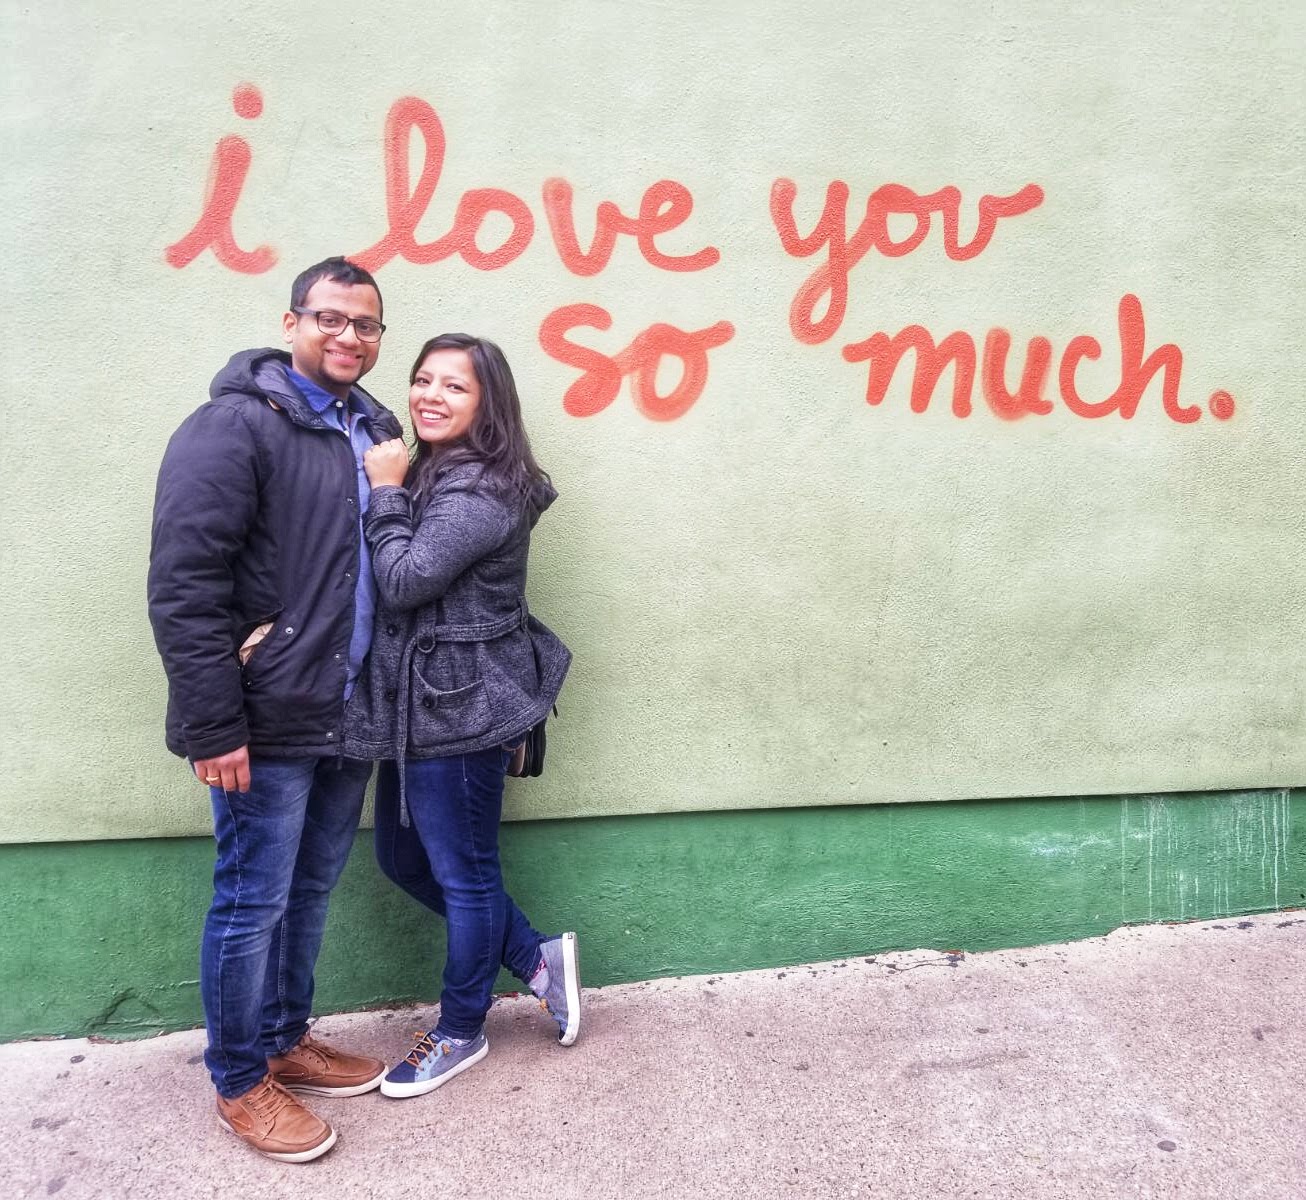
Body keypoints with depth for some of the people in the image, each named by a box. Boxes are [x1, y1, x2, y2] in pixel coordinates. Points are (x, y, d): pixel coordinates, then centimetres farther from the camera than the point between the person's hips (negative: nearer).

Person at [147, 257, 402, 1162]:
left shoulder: (377, 431, 11)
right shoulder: (236, 425, -11)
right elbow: (184, 585, -16)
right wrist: (214, 727, -18)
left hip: (350, 717, 7)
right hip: (269, 724, -6)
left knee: (311, 893, 18)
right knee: (252, 903, 7)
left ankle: (286, 1041, 38)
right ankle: (240, 1083, 26)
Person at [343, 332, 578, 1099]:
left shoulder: (482, 491, -18)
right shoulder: (431, 474, 12)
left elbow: (405, 581, -21)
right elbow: (395, 587, 11)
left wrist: (386, 494, -11)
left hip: (459, 709, -10)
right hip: (418, 705, 10)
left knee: (463, 871, 7)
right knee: (405, 858, 19)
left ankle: (461, 1033, 29)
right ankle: (537, 957, 31)